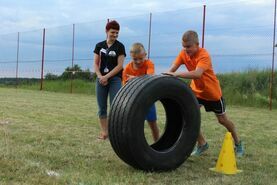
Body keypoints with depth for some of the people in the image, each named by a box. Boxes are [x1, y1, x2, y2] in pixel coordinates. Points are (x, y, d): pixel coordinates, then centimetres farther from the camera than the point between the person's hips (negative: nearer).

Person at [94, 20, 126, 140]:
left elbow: (120, 65, -7)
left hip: (115, 79, -3)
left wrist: (106, 76, -12)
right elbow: (96, 63, 8)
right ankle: (104, 132, 12)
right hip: (101, 79, 4)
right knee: (102, 107, 4)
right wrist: (100, 76, -8)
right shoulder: (99, 46, 9)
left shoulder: (120, 46, -1)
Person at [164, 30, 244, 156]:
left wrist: (177, 74, -57)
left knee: (222, 120, 10)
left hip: (212, 92, -5)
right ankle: (202, 144, 11)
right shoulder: (183, 54, -13)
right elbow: (172, 70, -21)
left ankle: (237, 143, 36)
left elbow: (197, 74, -49)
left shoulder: (204, 55, -33)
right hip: (196, 90, 5)